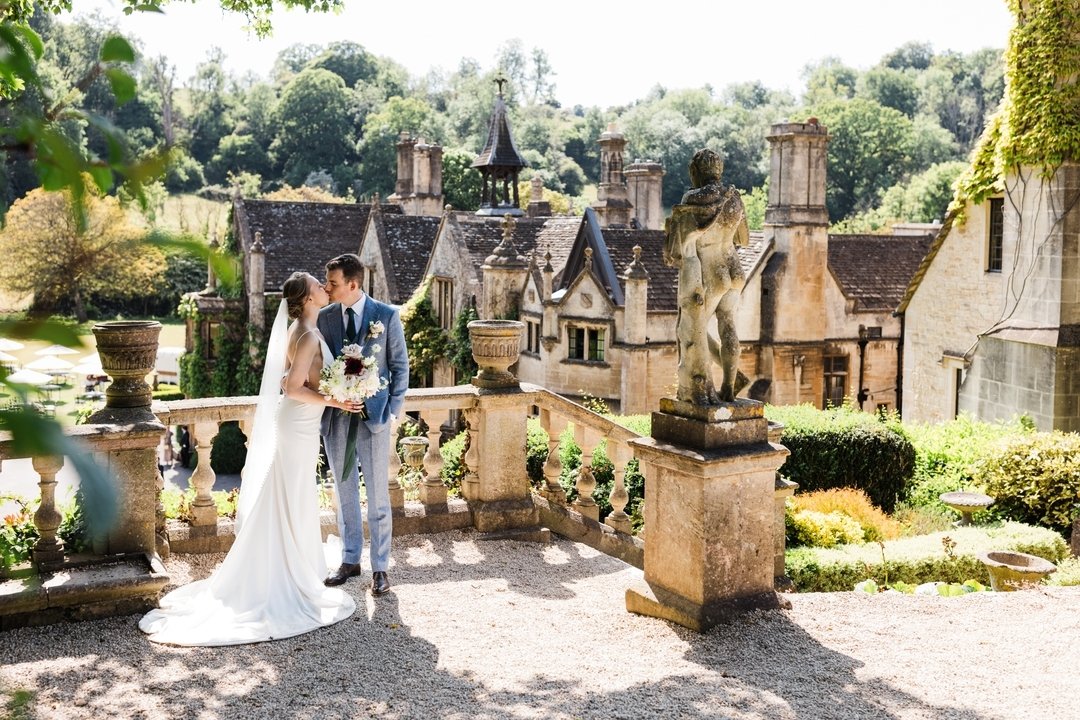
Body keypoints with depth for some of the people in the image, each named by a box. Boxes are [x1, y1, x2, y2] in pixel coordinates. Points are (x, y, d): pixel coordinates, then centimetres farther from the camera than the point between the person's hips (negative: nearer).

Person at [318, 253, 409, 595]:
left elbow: (400, 366, 0)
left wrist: (393, 410, -6)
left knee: (377, 496, 3)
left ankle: (380, 567, 13)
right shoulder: (324, 317, 3)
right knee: (345, 493, 13)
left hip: (373, 416, -3)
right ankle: (350, 560, 27)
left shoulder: (387, 316, -5)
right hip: (336, 416, 3)